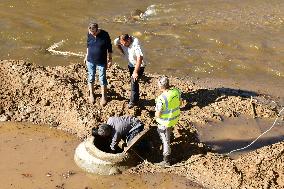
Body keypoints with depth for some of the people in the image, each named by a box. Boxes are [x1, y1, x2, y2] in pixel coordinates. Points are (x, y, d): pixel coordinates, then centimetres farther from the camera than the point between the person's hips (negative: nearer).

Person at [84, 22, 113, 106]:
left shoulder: (104, 34, -19)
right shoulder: (89, 34, -10)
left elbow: (109, 47, -7)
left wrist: (110, 59, -4)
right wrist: (87, 55, 14)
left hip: (101, 62, -3)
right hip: (90, 61, 3)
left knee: (102, 79, 7)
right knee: (91, 78, 15)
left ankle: (103, 96, 26)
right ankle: (91, 94, 36)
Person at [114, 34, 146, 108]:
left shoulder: (136, 44, -33)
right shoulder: (121, 41, -14)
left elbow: (139, 58, -37)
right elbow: (116, 43, 10)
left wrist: (135, 72, -35)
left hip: (139, 66, -7)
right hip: (131, 65, 7)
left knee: (134, 82, -11)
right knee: (133, 82, 15)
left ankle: (133, 101, 3)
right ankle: (136, 99, 30)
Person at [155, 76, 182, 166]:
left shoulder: (161, 99, -33)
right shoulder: (176, 91, -13)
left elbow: (158, 115, -24)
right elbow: (180, 103, 5)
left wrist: (156, 113, -2)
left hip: (165, 122, -7)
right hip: (175, 118, 7)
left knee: (165, 140, 10)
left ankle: (166, 160, 23)